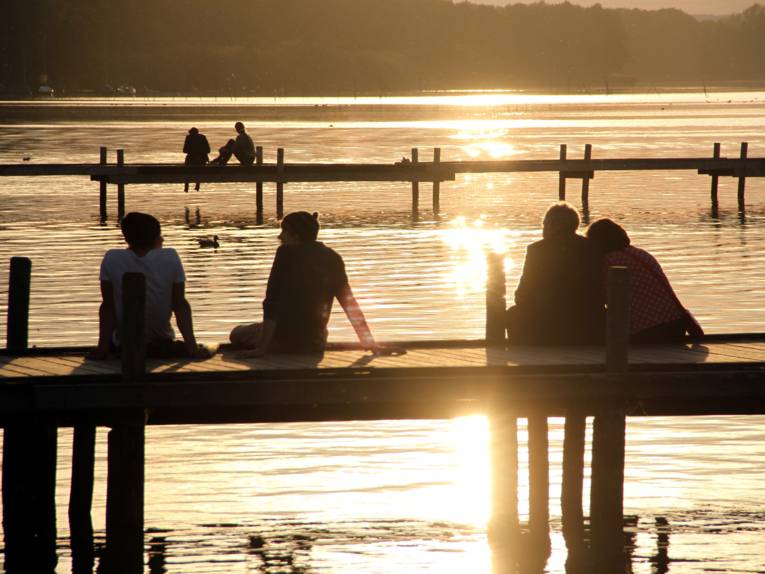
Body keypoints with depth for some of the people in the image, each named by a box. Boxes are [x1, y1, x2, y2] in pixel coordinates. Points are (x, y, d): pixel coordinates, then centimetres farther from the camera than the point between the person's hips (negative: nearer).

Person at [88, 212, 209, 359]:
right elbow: (180, 305, -10)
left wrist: (102, 348, -6)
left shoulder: (111, 260, -13)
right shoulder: (170, 258, -13)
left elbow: (107, 307, -10)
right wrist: (192, 347, -7)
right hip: (161, 346, -1)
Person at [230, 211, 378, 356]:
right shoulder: (332, 259, 4)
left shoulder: (286, 253, -9)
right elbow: (349, 302, 7)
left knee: (238, 333, 21)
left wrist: (262, 348, -16)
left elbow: (272, 301, -14)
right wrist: (367, 340, 13)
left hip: (283, 340, -6)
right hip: (315, 344, 6)